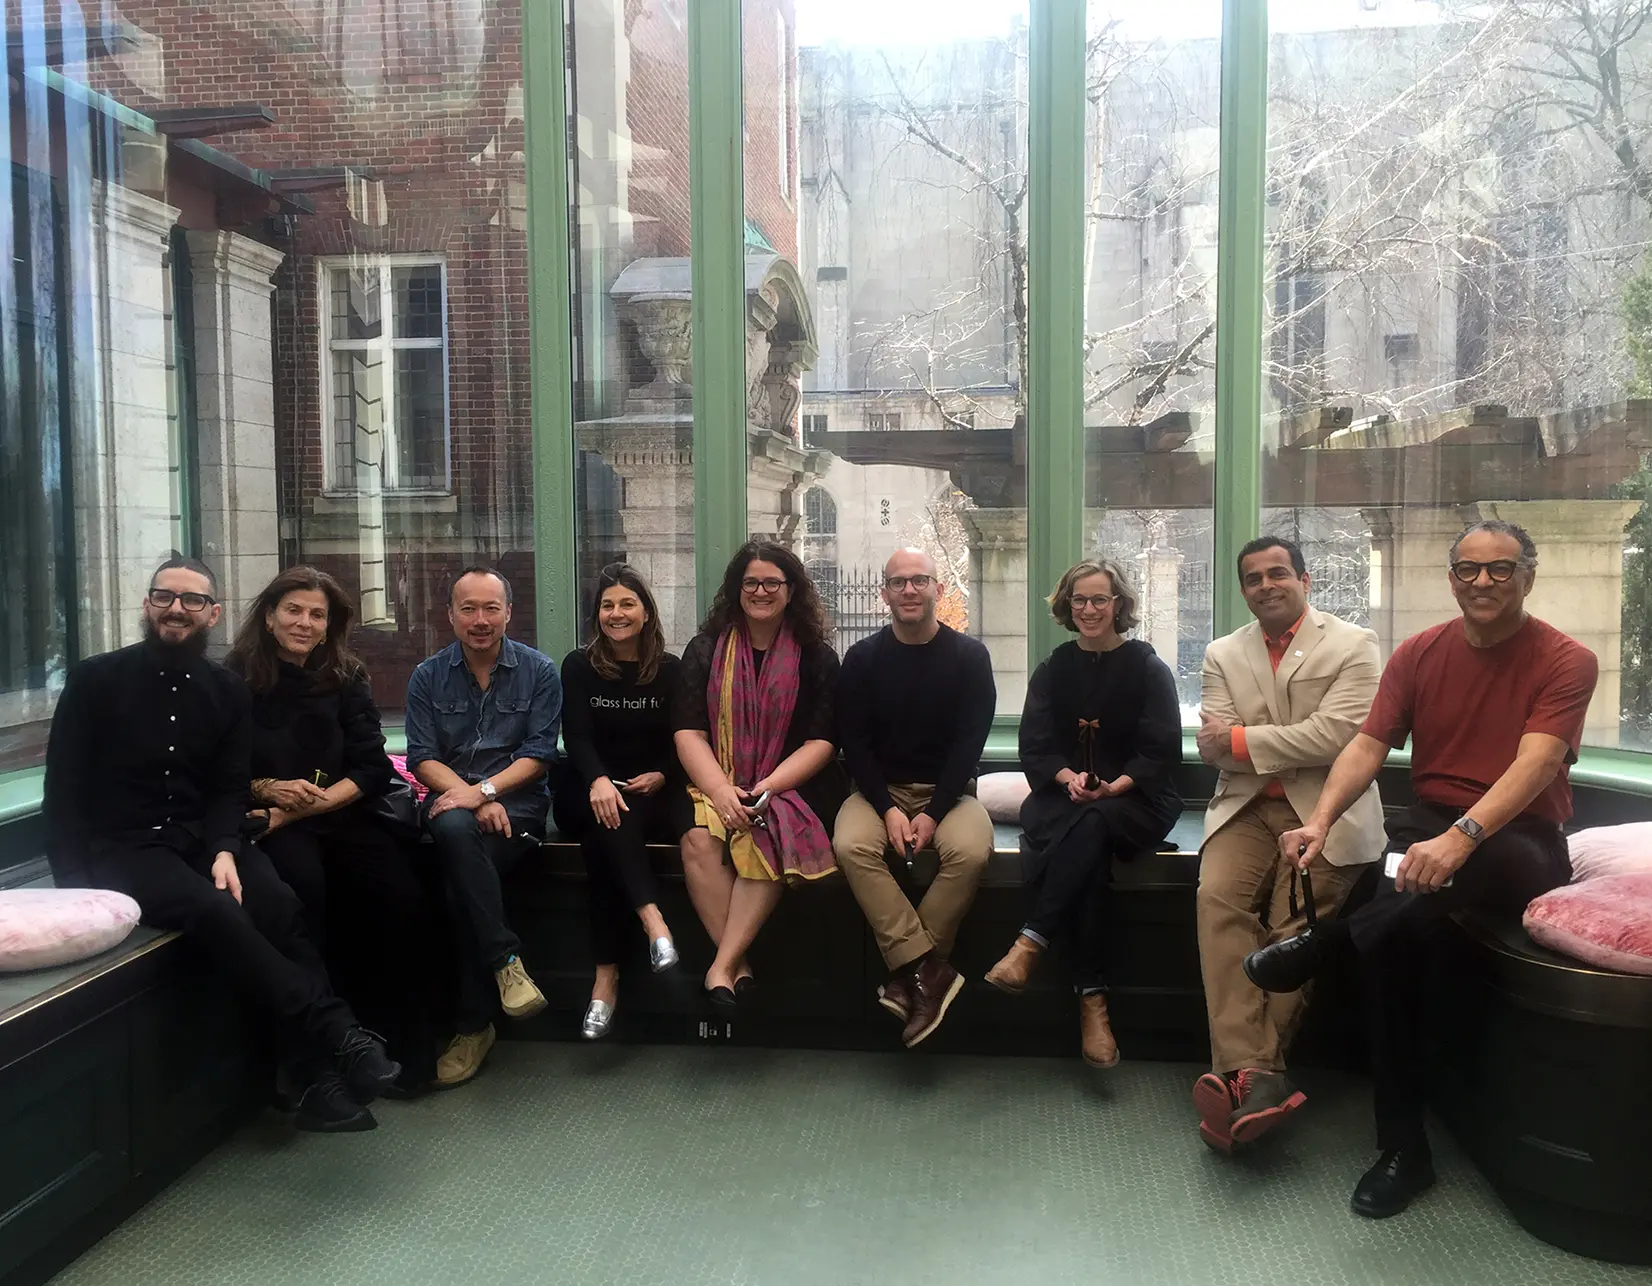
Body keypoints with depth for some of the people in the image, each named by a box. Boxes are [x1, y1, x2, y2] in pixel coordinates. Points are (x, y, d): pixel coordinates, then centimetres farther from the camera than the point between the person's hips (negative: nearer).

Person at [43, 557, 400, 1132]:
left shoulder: (228, 691, 10)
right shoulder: (95, 679, 1)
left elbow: (230, 788, 8)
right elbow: (64, 788, 0)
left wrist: (225, 850, -13)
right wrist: (76, 886, -10)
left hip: (203, 840, 3)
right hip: (121, 848, -3)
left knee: (279, 906, -28)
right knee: (214, 910, -33)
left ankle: (323, 1074, -27)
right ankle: (335, 1032, -32)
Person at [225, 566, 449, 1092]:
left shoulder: (345, 680, 10)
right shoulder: (236, 680, 4)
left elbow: (373, 768, 3)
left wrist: (310, 804, -10)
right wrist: (267, 790, -16)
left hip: (341, 814, 2)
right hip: (270, 822, -2)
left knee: (404, 896, -24)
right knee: (303, 881, -35)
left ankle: (404, 1046, -9)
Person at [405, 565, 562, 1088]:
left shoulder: (540, 672, 6)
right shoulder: (428, 676, 11)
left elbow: (539, 755, -2)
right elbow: (422, 757, 2)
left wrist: (482, 791, -18)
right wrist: (476, 803, -14)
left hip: (518, 803, -2)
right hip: (452, 799, 2)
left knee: (462, 877, -30)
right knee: (456, 829, -34)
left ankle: (474, 1025, -22)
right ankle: (506, 961, -27)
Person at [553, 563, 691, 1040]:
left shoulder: (670, 670, 8)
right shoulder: (579, 667, 6)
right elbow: (576, 737, -8)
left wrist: (661, 776, -17)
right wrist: (598, 781, -29)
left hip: (654, 793, 1)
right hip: (591, 792, 0)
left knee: (607, 834, -35)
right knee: (607, 818, -37)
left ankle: (607, 974, -37)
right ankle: (654, 922, -53)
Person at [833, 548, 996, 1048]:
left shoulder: (969, 656, 1)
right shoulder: (862, 659, 3)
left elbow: (970, 742, -5)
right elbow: (853, 743, -1)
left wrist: (933, 814, -16)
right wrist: (888, 809, -16)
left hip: (948, 791, -1)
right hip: (879, 789, 1)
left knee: (970, 851, -32)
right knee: (851, 846, -30)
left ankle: (907, 975, -20)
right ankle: (929, 970, -27)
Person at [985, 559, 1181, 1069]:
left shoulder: (1149, 669, 7)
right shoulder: (1052, 671, 14)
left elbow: (1162, 751, -2)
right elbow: (1035, 748, 5)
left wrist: (1114, 787, -20)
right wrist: (1069, 778, -17)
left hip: (1136, 800, -1)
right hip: (1064, 797, 1)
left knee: (1090, 825, -37)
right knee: (1088, 850, -33)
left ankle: (1029, 945, -39)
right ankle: (1092, 998, -36)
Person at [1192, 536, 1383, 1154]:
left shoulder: (1353, 645, 4)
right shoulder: (1223, 654, 16)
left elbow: (1338, 735, -11)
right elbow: (1211, 746, 4)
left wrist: (1242, 740, -6)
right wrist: (1292, 746, -9)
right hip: (1247, 808, 3)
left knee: (1294, 922, -23)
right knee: (1217, 896, -25)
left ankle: (1247, 1071, -18)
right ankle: (1252, 1070, -29)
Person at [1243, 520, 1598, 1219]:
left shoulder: (1566, 662, -5)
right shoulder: (1419, 653, 7)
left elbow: (1535, 764, -20)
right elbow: (1368, 744, -2)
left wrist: (1462, 837, -37)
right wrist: (1321, 820, -21)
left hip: (1521, 840, -3)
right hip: (1430, 828, 3)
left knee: (1482, 864, -41)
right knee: (1394, 937, -28)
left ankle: (1324, 940, -21)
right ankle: (1402, 1149, -18)